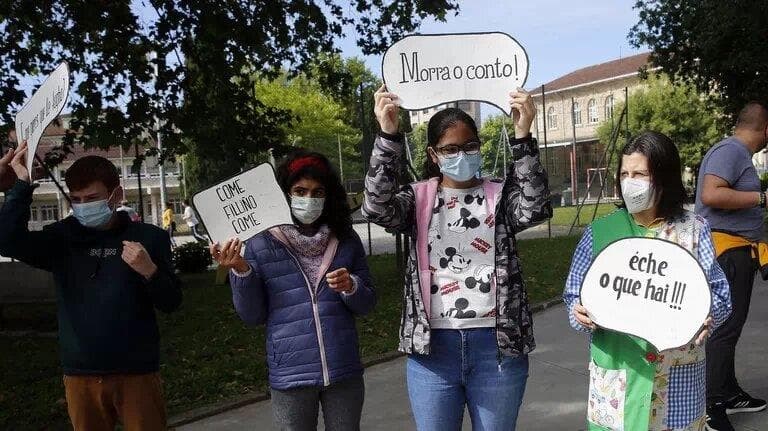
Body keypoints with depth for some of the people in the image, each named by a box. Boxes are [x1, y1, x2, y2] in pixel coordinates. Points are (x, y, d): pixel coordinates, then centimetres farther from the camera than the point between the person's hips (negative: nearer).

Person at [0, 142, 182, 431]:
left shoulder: (149, 237, -2)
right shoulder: (63, 238, 4)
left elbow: (171, 303, -1)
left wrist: (149, 271, -19)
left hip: (137, 373, -2)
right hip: (81, 375, 2)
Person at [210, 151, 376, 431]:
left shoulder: (346, 240, 3)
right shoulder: (261, 243, -4)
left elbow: (367, 304, 6)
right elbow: (253, 316, -3)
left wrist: (350, 287, -14)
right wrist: (240, 271, -16)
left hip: (344, 372, 2)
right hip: (290, 376, -2)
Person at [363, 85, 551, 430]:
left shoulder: (499, 196, 4)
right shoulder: (419, 199, 5)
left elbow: (535, 208, -16)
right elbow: (377, 207, -14)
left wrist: (522, 137, -24)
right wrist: (388, 135, -23)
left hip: (496, 346, 0)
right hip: (433, 347, 0)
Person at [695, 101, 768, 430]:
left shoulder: (739, 153, 16)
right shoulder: (730, 150, -14)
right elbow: (711, 194, -27)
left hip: (736, 252, 11)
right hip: (726, 250, -11)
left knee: (729, 325, 17)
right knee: (724, 327, -8)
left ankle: (729, 393, 28)